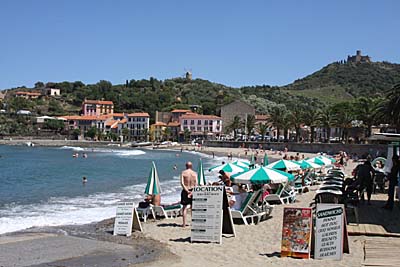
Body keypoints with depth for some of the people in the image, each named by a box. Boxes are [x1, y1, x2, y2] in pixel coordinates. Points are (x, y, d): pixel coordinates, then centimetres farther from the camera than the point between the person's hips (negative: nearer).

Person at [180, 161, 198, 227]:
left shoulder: (183, 173, -1)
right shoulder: (195, 173, 2)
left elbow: (182, 183, -12)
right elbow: (196, 183, -10)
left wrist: (187, 191, -15)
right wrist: (192, 191, -15)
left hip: (185, 191, -1)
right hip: (193, 191, 1)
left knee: (184, 207, 3)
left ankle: (184, 223, -1)